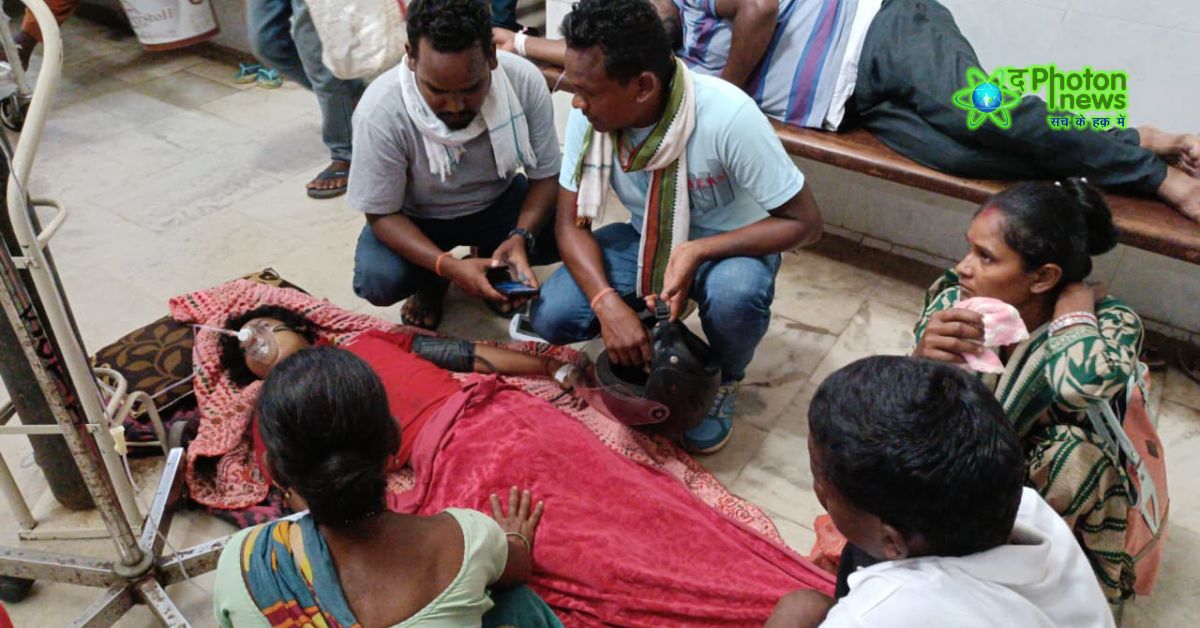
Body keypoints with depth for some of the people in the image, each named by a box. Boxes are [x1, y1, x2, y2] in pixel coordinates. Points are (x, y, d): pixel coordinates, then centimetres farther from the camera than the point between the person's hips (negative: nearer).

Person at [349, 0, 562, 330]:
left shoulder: (525, 81, -28)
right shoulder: (380, 111, -32)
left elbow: (545, 176, -15)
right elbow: (381, 214, -21)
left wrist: (521, 237, -35)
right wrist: (448, 265, -37)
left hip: (497, 203, 2)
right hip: (417, 218, -1)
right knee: (377, 281, -29)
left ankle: (497, 268, 8)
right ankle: (432, 279, 8)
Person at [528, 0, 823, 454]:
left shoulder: (727, 116, -33)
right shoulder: (589, 115, -20)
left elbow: (804, 222, -25)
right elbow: (571, 222, -13)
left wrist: (696, 252, -36)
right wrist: (608, 302, -31)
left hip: (730, 243, -3)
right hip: (645, 239, 4)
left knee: (735, 294, -38)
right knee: (550, 317, -18)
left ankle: (723, 381, -2)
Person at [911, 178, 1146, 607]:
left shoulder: (1109, 324, -22)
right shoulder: (954, 301, -16)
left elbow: (1083, 384, -45)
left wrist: (1075, 292, -27)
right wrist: (921, 362, -36)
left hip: (1057, 508, 0)